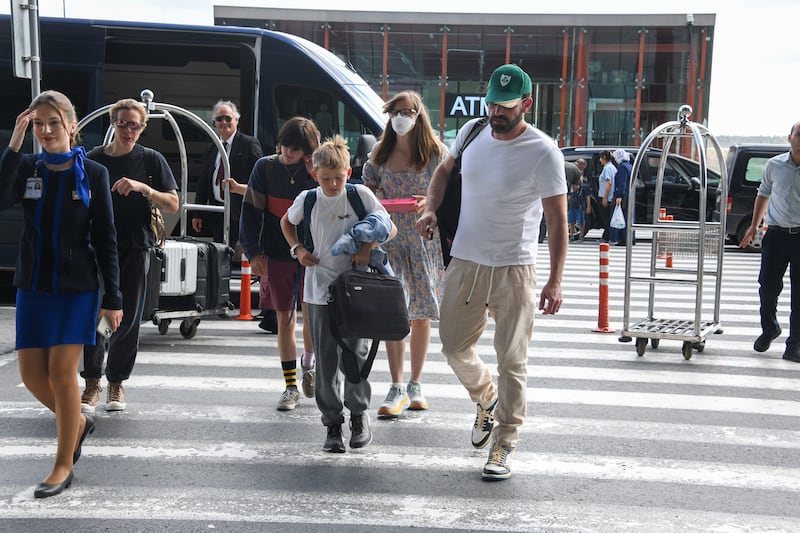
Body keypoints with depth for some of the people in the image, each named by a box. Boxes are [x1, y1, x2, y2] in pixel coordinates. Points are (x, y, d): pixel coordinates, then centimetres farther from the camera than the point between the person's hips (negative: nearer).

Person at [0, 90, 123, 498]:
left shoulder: (93, 174, -4)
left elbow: (105, 240, -3)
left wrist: (112, 299, -5)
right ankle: (78, 423, 34)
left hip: (78, 288, -3)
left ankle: (64, 466, 9)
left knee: (61, 372, -5)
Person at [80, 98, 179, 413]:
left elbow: (172, 205, -2)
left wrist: (143, 188, -17)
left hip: (134, 248, -1)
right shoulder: (94, 159, 6)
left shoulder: (151, 160, 2)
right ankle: (92, 383, 7)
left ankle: (116, 382, 18)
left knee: (128, 317, 4)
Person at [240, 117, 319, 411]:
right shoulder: (265, 167, 0)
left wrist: (316, 179, -19)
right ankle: (291, 387, 15)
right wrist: (253, 252, -2)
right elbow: (251, 211, 2)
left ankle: (308, 364, 24)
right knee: (285, 319, 5)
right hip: (277, 255, 1)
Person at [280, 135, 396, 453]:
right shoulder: (307, 200, 0)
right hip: (319, 290, 2)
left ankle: (358, 413, 21)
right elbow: (286, 222, 20)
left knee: (355, 353, -2)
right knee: (325, 361, 4)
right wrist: (297, 249, 4)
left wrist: (368, 247, -15)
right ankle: (333, 423, 15)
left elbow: (390, 228, 2)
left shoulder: (360, 195, -5)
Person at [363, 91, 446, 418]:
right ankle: (397, 388, -5)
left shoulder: (435, 152, 0)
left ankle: (415, 384, 20)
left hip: (425, 239, -1)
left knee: (421, 314, 7)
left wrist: (430, 202, -19)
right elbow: (367, 189, 13)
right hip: (390, 239, 1)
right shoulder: (381, 152, 7)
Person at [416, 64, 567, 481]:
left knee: (512, 361, 0)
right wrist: (431, 209, 5)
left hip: (514, 270, -5)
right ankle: (487, 399, 42)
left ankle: (503, 445, 13)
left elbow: (557, 221, -11)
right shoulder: (471, 132, 3)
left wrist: (555, 280, -16)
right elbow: (444, 170, 23)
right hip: (465, 263, 5)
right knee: (454, 348, 13)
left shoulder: (543, 152, -12)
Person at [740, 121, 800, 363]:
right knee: (767, 286, 5)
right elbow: (763, 194, 20)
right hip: (776, 234, 2)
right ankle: (769, 329, 30)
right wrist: (753, 226, 18)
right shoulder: (774, 165, 6)